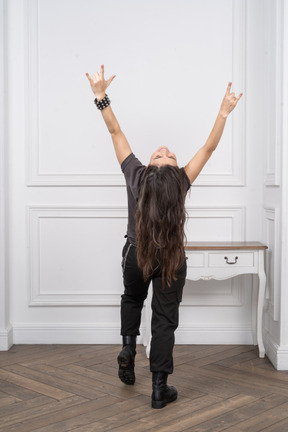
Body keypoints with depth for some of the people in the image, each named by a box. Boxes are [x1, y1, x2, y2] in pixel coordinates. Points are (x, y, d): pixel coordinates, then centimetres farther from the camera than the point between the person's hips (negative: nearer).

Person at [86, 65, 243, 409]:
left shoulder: (135, 176, -23)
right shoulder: (181, 184, -23)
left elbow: (115, 132, -17)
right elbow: (208, 148, -15)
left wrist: (101, 95, -14)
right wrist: (224, 112, -14)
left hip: (135, 254, 2)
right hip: (172, 260, -1)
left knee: (132, 298, 32)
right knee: (165, 319, 7)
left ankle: (128, 345, 14)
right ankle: (160, 389, 9)